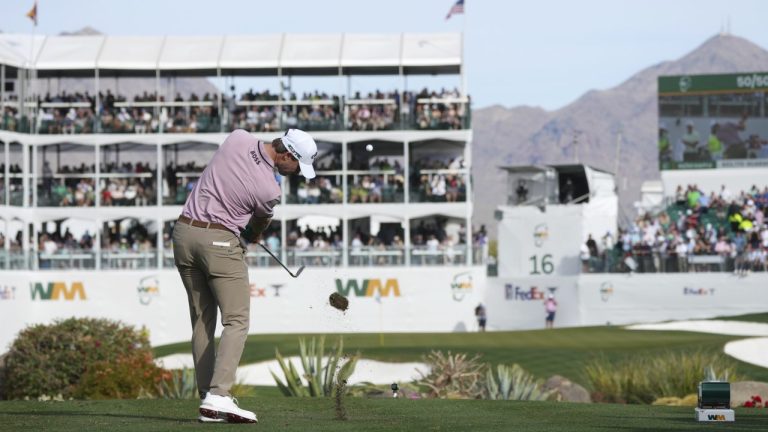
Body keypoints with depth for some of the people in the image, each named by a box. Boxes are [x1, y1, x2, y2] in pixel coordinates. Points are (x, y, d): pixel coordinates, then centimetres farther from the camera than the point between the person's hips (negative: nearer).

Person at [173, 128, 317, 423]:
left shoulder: (238, 138, -3)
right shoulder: (269, 190, -15)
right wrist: (250, 237, 30)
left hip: (184, 232, 7)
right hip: (220, 242, -7)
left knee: (202, 321, 10)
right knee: (236, 321, -4)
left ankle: (208, 403, 6)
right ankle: (218, 395, -19)